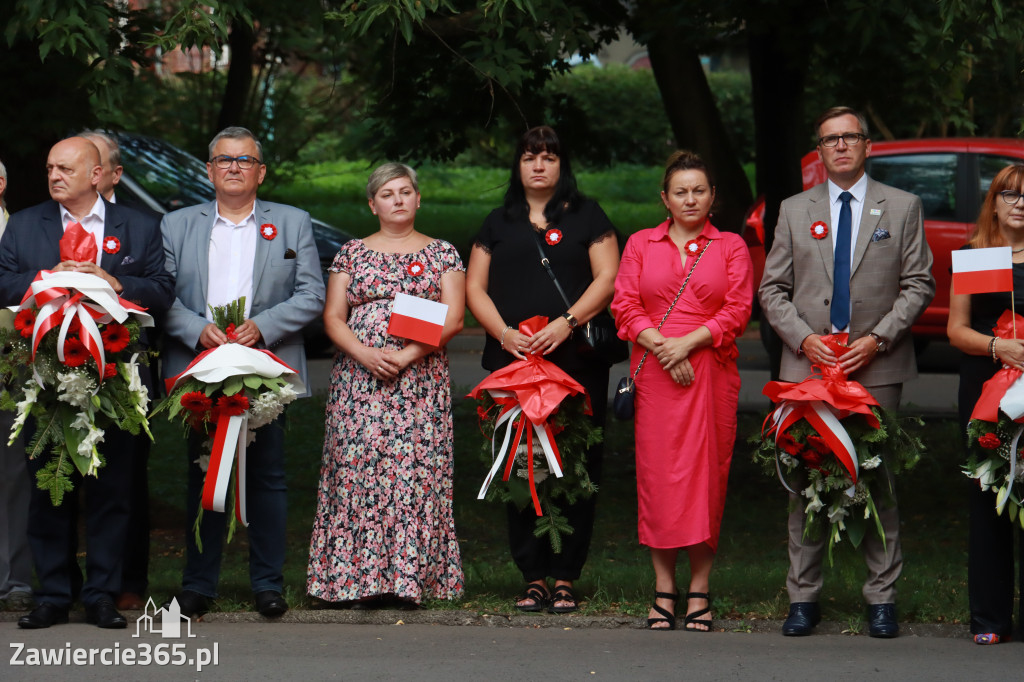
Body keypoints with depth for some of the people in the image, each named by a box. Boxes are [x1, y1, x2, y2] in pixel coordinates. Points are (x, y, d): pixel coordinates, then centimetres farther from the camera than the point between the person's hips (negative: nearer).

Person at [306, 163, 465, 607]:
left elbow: (453, 319, 0)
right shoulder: (352, 253, 12)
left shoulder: (442, 253, 9)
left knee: (415, 469, -7)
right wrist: (365, 354, -12)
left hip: (421, 381, -1)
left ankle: (411, 577, -4)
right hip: (359, 380, 1)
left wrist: (407, 355, -13)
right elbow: (333, 317, 6)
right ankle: (364, 579, -4)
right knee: (359, 469, -6)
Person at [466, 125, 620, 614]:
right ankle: (533, 576, 4)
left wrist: (566, 324, -12)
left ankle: (566, 577, 0)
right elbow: (474, 287, 13)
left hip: (577, 358, -2)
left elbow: (607, 277, 2)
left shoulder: (586, 216, 11)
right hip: (512, 360, 2)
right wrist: (504, 333, -4)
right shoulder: (499, 222, 17)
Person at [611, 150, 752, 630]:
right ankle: (663, 591, 3)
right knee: (658, 474, -2)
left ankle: (699, 591, 2)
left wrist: (688, 342, -12)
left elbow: (738, 309, 0)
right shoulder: (640, 245, 12)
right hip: (655, 374, 1)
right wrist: (661, 345, -11)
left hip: (712, 371, -1)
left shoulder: (731, 247, 9)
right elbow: (625, 306, 4)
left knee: (706, 473, -2)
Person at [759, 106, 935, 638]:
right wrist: (804, 339, -6)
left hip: (877, 366, -1)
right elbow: (773, 290, 10)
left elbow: (918, 285, 4)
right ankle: (803, 597, 7)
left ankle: (882, 598, 6)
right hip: (808, 364, 1)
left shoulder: (902, 207, 8)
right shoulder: (795, 211, 12)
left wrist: (876, 339, -8)